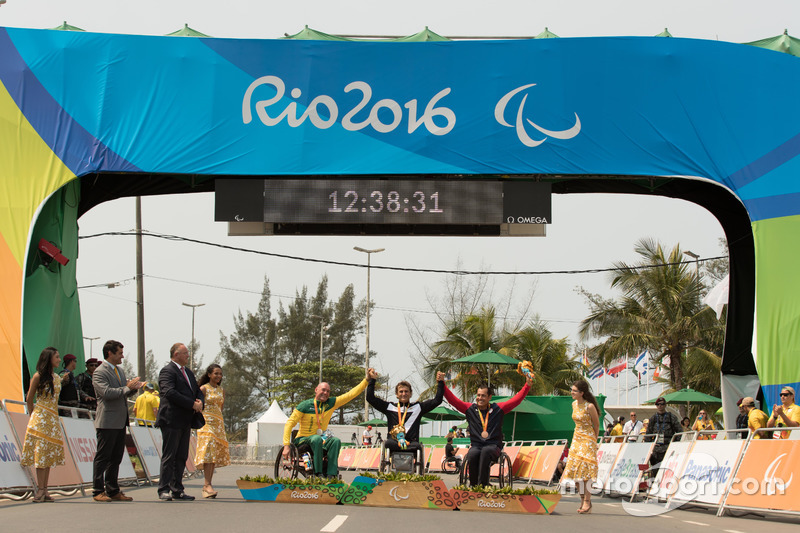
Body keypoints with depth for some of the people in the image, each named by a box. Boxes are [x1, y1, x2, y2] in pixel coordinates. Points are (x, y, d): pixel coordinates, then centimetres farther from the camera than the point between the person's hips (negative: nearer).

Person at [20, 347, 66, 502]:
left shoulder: (57, 377, 13)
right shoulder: (38, 376, -5)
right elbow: (29, 399, 1)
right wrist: (33, 415, 7)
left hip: (53, 418, 6)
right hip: (40, 418, -6)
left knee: (49, 453, 3)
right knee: (41, 452, -8)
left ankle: (44, 490, 5)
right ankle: (40, 489, -9)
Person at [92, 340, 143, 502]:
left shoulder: (120, 370, 17)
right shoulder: (99, 373, -10)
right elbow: (107, 392, -23)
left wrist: (134, 387, 2)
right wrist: (127, 387, -18)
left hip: (120, 422, 9)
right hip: (107, 422, -9)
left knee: (116, 458, 11)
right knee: (102, 457, -3)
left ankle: (113, 491, 16)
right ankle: (98, 491, 1)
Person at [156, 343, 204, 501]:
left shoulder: (189, 372, 20)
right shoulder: (167, 371, -8)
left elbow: (197, 391, 22)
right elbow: (170, 393, -21)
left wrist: (200, 401, -2)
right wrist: (192, 404, -21)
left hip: (185, 422, 8)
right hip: (171, 421, -8)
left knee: (182, 457, 9)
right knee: (169, 456, -5)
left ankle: (177, 490, 13)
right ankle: (164, 490, 0)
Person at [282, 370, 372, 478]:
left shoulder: (331, 403, 3)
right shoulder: (305, 405, -8)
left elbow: (351, 394, 2)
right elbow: (290, 423, -9)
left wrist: (367, 379, -7)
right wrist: (286, 445, -19)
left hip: (320, 439, 4)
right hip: (303, 440, -4)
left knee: (336, 441, -26)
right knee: (317, 439, -36)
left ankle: (331, 474, -33)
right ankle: (318, 473, -36)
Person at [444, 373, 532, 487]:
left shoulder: (498, 409, 11)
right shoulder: (470, 409, 13)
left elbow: (516, 400, 8)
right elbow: (453, 400, 12)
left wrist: (527, 385, -1)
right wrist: (442, 384, 3)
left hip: (493, 446, -1)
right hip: (476, 445, 1)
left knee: (486, 451, -37)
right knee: (472, 454, -35)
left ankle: (482, 485, -38)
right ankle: (473, 486, -28)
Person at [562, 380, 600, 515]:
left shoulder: (589, 406, -16)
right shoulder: (574, 404, 6)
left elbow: (597, 424, -4)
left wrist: (593, 439, 7)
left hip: (588, 439, -7)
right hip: (577, 438, 7)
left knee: (585, 468, -12)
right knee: (575, 469, 3)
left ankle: (587, 502, -9)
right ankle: (583, 500, 11)